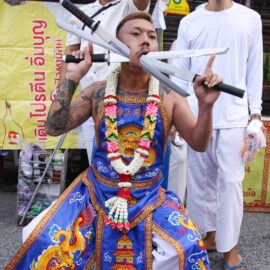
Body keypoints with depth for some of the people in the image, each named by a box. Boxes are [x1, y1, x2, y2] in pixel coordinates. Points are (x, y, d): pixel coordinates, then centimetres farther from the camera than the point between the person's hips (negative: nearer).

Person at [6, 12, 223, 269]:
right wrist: (72, 77, -15)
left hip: (150, 198, 0)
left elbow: (198, 143, -7)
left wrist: (206, 105, -26)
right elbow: (54, 128, -7)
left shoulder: (169, 96, -6)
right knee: (48, 247, -10)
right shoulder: (98, 92, -4)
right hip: (96, 193, 1)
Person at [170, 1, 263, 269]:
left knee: (231, 182, 0)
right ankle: (207, 235, 26)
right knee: (200, 182, 8)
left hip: (234, 118, -1)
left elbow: (255, 71, 5)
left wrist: (255, 116, -1)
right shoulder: (189, 22, 8)